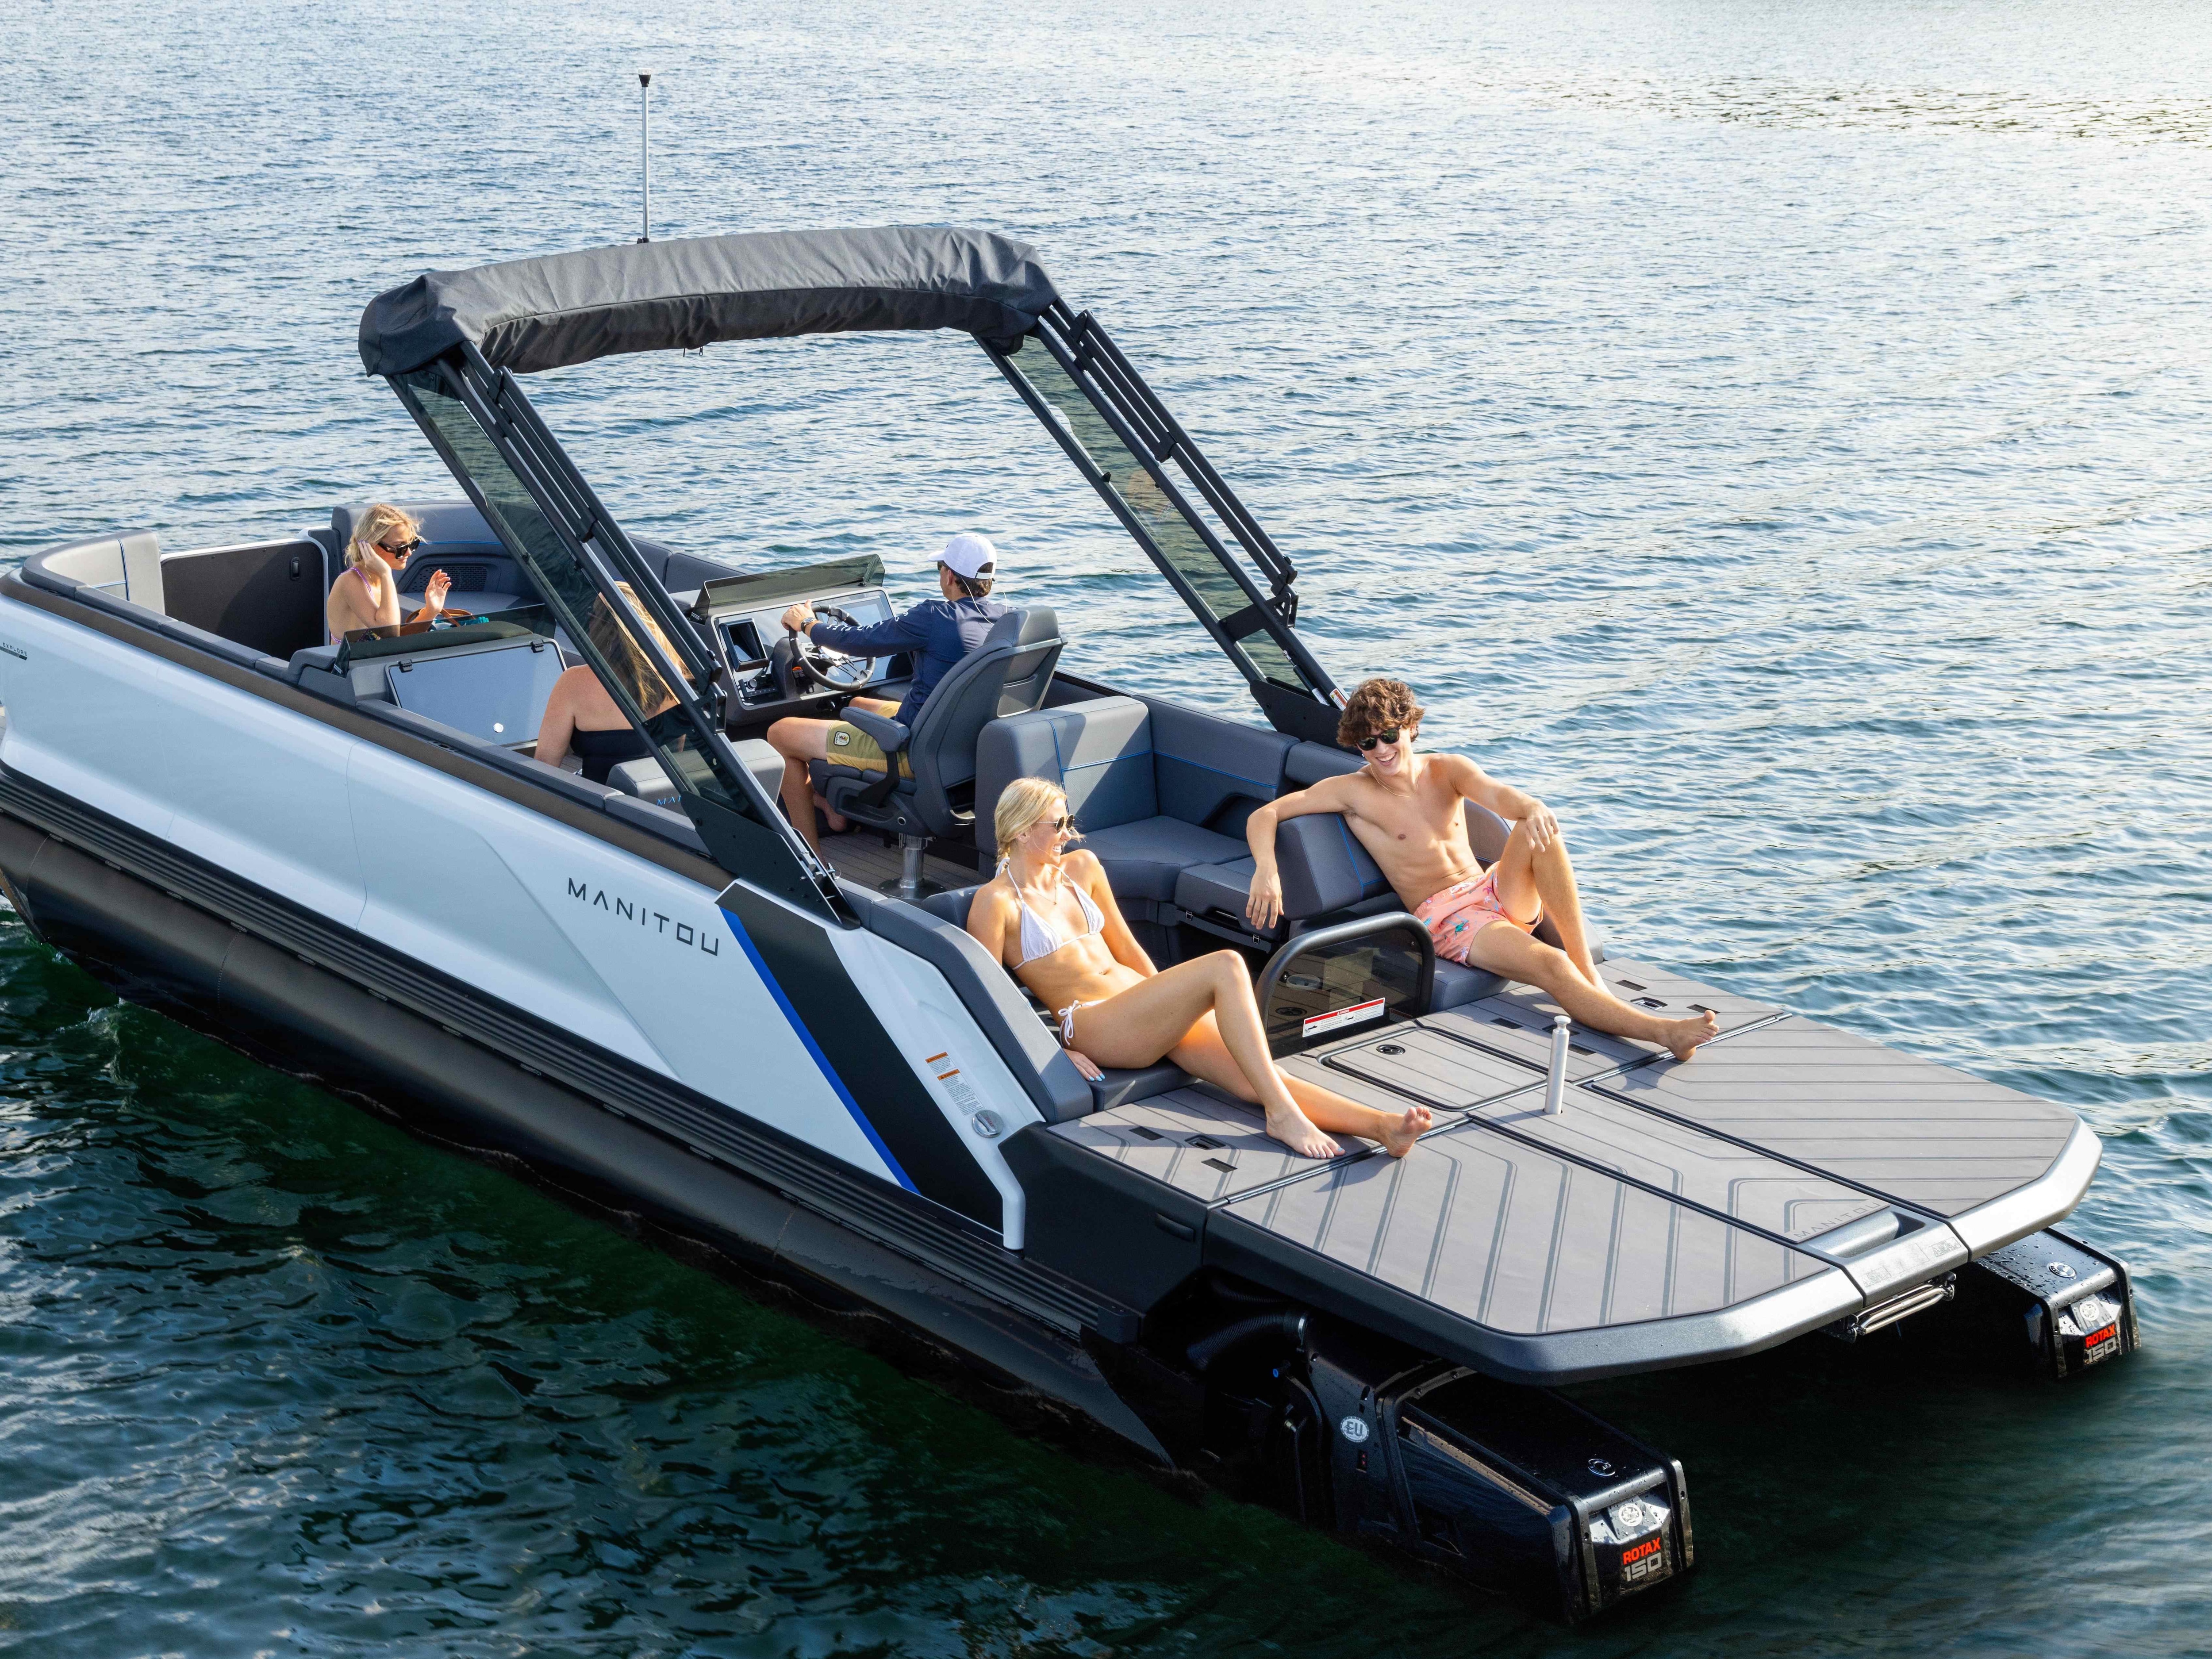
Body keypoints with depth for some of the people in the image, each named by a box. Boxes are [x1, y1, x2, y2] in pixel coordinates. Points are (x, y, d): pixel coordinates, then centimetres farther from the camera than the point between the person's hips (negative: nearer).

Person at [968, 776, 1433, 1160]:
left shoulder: (1081, 867, 17)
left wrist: (1170, 1000, 16)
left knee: (1252, 1079, -16)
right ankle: (1283, 1114, -30)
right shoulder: (996, 901, -4)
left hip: (1142, 999, 7)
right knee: (1226, 967, -26)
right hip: (1093, 1025, -7)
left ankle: (1381, 1125, -35)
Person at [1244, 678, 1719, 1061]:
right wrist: (1266, 870, -30)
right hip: (1448, 921, -4)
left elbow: (1495, 795, -15)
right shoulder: (1353, 791, -3)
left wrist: (1531, 807, -41)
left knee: (1539, 829, -28)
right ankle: (1658, 1031, -42)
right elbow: (1264, 815, -7)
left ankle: (1589, 970, -27)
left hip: (1500, 891, 4)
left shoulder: (1448, 770, 6)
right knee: (1550, 965, -30)